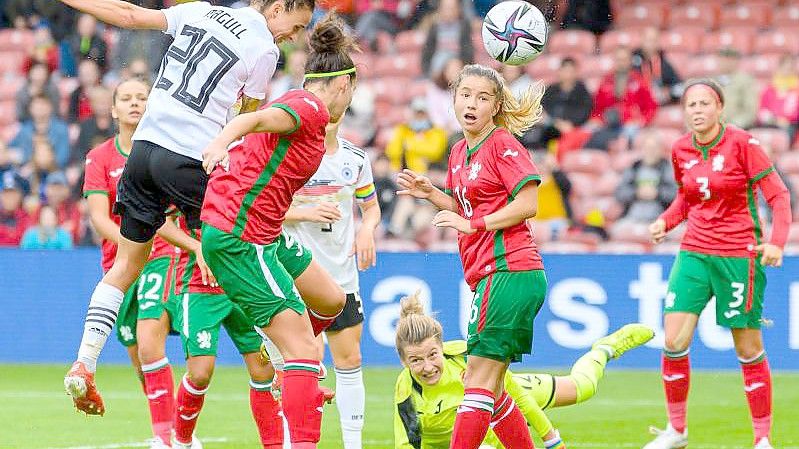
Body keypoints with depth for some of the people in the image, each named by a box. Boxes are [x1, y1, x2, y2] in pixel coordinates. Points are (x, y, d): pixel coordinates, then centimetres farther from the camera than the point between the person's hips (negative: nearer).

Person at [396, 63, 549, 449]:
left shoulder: (503, 144, -7)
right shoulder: (459, 153, 18)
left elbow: (527, 204, -14)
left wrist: (473, 224, -14)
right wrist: (430, 193, 13)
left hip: (509, 270, -10)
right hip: (486, 277, 10)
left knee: (479, 379, -11)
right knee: (489, 388, 12)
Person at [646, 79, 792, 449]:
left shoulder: (742, 143, -10)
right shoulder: (680, 150, 4)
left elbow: (778, 194, -8)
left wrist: (777, 241, -21)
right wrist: (665, 222, 0)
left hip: (739, 255, -4)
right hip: (694, 252, 4)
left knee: (749, 349, -1)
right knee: (673, 341, -6)